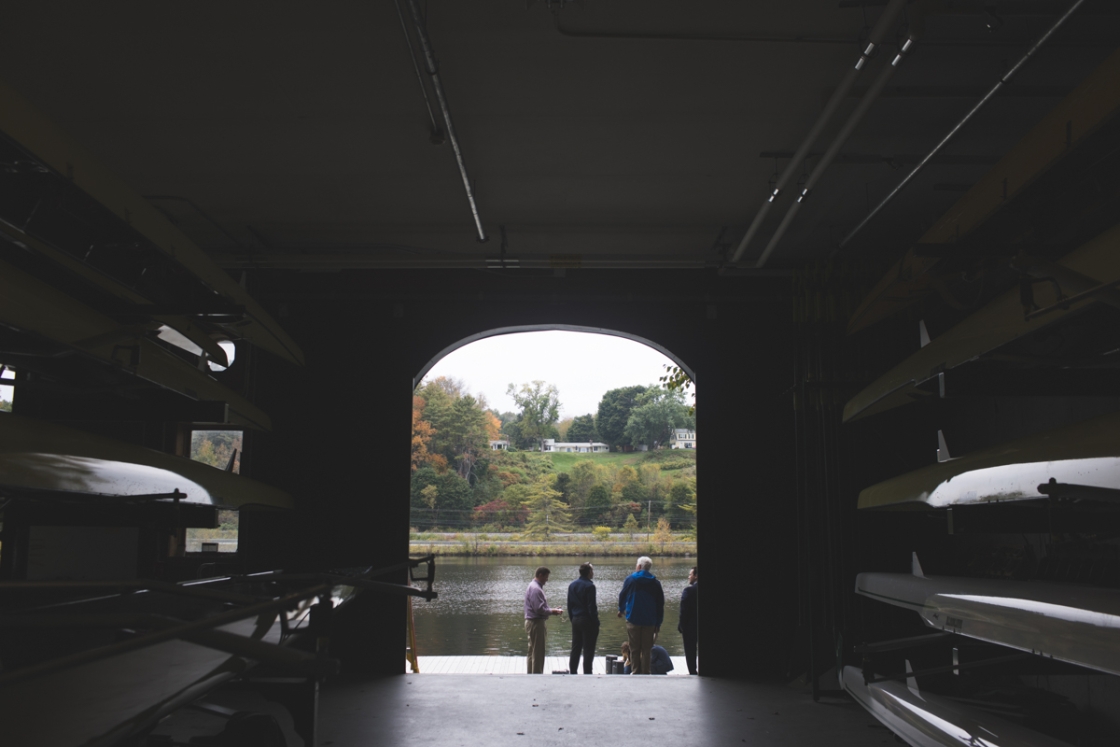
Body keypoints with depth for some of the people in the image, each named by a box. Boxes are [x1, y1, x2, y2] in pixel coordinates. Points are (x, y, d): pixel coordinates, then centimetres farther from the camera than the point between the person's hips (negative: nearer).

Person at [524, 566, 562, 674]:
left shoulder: (534, 586, 14)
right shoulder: (535, 589, -19)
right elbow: (539, 609, -24)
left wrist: (552, 610, 10)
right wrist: (553, 611, -12)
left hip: (533, 623, 11)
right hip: (536, 623, -11)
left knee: (532, 652, 17)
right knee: (538, 653, -5)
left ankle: (531, 674, 25)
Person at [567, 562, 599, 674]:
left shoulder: (572, 585, 8)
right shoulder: (589, 586, -14)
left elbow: (569, 605, 12)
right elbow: (591, 607, -16)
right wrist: (596, 624, -11)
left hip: (575, 620, 7)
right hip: (587, 621, -7)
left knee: (575, 649, 13)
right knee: (588, 651, -1)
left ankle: (573, 672, 16)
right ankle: (587, 673, -1)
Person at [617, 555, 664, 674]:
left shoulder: (630, 579, -1)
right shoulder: (655, 583, 4)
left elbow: (622, 595, 10)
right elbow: (660, 605, 5)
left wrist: (621, 609, 30)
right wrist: (658, 623, 10)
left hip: (633, 619, -1)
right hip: (650, 621, 1)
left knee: (634, 648, 7)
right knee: (646, 649, 6)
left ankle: (636, 672, 7)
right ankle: (645, 672, 3)